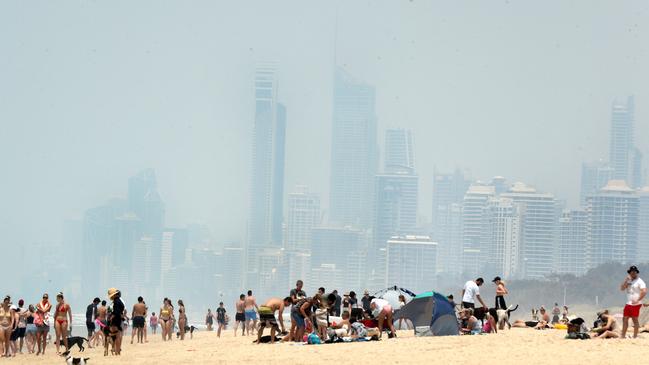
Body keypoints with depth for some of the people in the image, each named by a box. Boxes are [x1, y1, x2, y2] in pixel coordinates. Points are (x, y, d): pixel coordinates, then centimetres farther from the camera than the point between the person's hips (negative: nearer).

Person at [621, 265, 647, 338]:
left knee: (635, 319, -4)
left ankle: (635, 336, 0)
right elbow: (622, 288, 5)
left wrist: (637, 300, -22)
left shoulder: (639, 281, -8)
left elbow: (644, 292, -18)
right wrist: (626, 280, -6)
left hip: (636, 304, -7)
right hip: (628, 304, 7)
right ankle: (623, 336, 13)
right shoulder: (628, 281, 14)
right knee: (625, 319, 7)